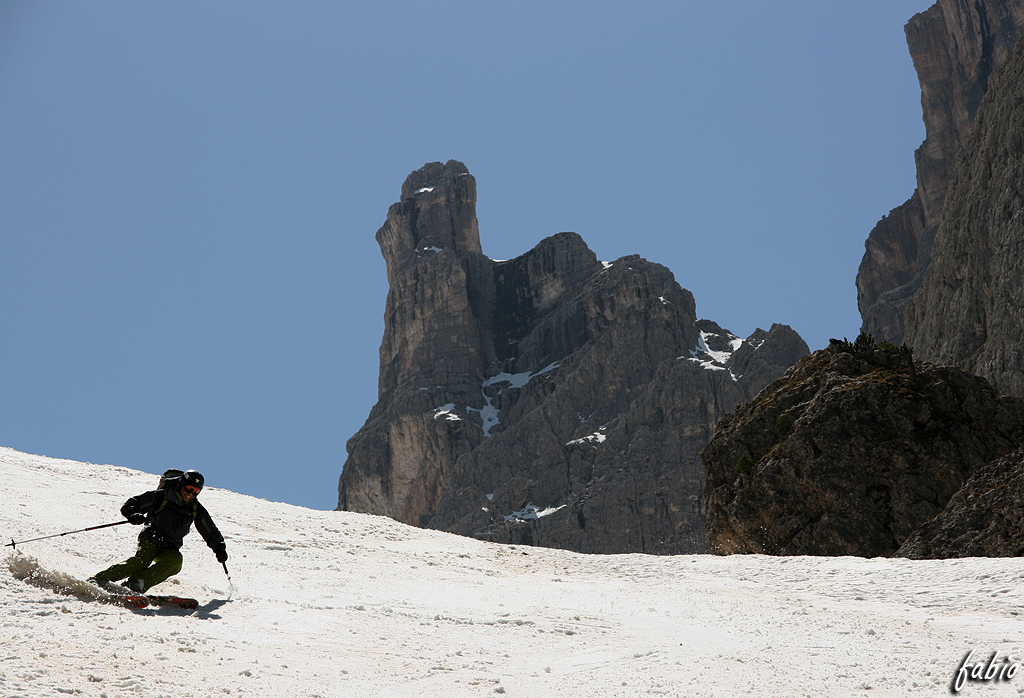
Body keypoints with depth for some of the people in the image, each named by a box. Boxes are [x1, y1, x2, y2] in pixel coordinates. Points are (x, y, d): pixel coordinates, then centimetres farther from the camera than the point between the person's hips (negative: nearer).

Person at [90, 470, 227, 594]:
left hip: (170, 547, 3)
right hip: (150, 539, -3)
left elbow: (211, 532, 17)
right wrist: (133, 514, -29)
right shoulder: (160, 496, -7)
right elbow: (131, 504, -8)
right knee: (142, 560, -31)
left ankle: (137, 584, -34)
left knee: (175, 561, -30)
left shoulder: (196, 510, 5)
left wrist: (219, 548, 6)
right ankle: (100, 579, -29)